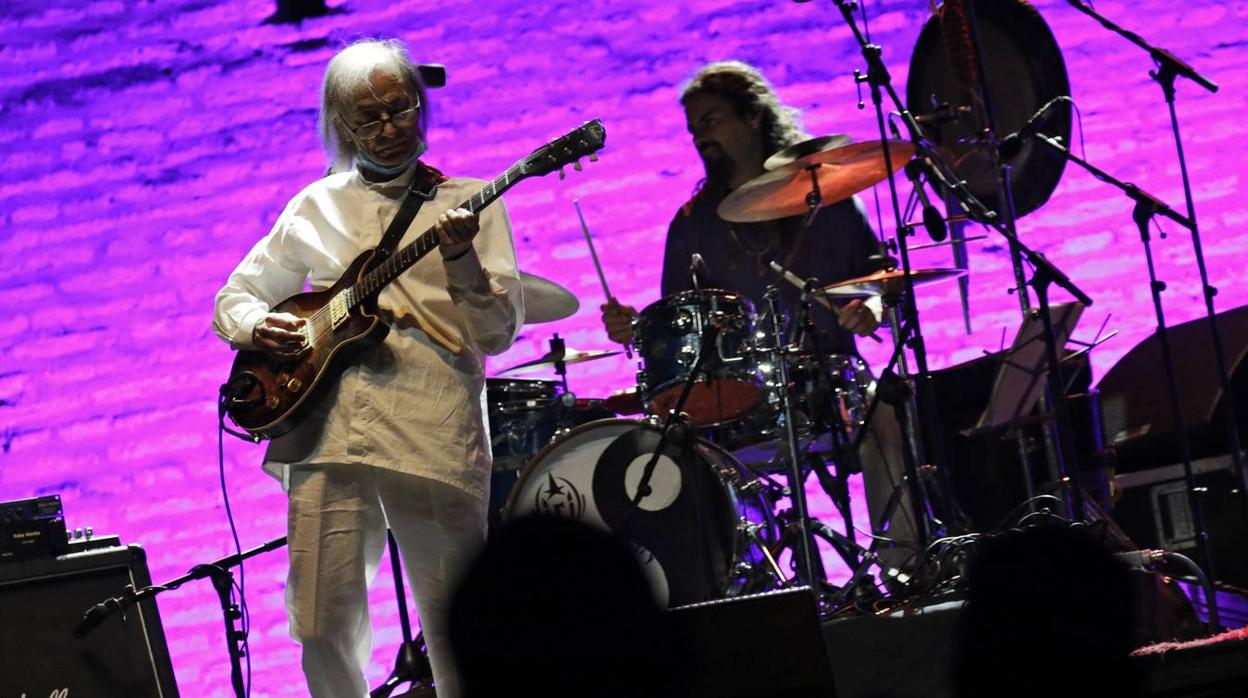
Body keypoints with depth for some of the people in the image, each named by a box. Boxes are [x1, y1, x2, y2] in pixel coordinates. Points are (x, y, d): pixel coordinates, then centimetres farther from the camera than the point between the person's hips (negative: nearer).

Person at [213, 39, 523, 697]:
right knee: (323, 625, -2)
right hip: (325, 432, 3)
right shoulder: (315, 209, 17)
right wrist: (257, 325, 1)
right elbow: (234, 297, 24)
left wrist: (460, 260, -17)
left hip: (432, 435, -2)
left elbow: (498, 333, 1)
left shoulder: (468, 204, 10)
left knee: (457, 630, -5)